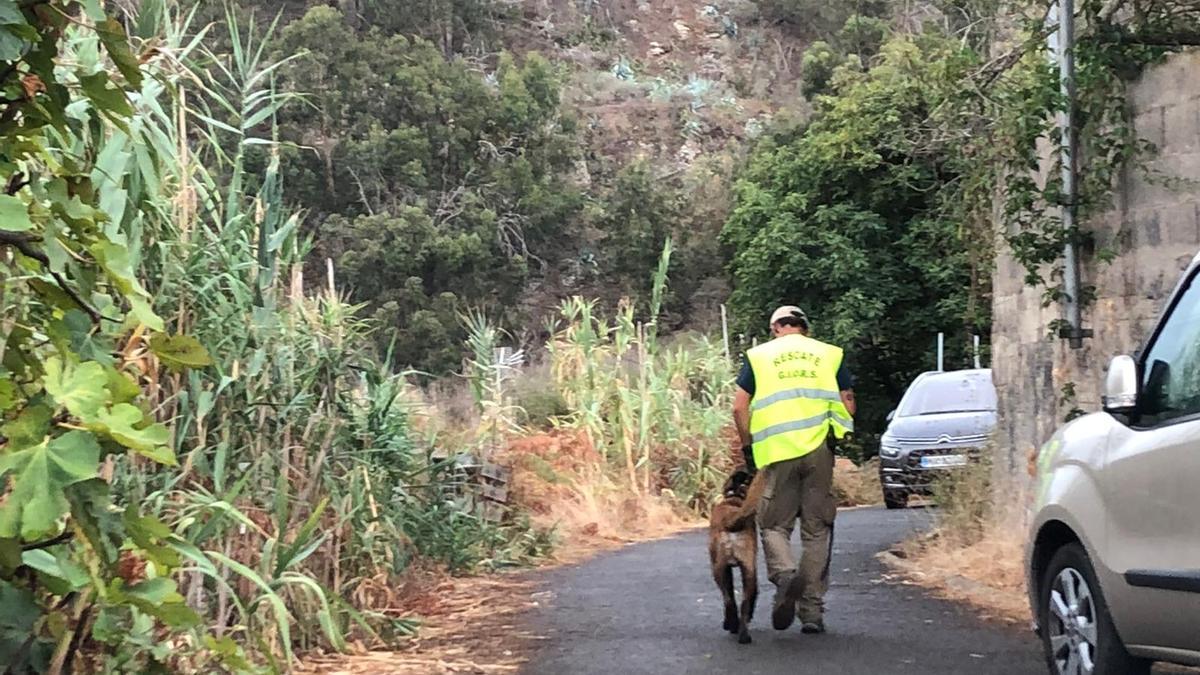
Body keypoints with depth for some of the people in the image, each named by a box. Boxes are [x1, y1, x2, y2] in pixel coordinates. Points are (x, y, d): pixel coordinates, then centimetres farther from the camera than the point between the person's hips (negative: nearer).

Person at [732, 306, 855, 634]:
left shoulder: (759, 355, 10)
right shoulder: (829, 354, 13)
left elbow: (740, 408, 2)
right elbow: (849, 406, 8)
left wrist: (748, 446, 13)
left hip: (777, 452, -1)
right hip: (819, 450, 1)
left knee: (774, 524, 9)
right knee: (817, 530, 8)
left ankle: (784, 574, -21)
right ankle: (812, 610, 6)